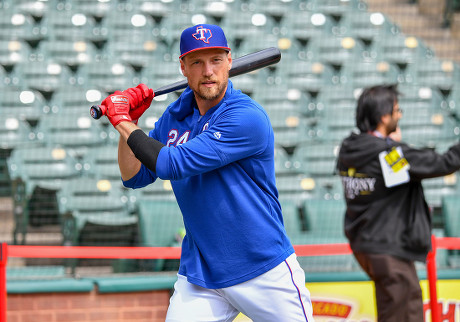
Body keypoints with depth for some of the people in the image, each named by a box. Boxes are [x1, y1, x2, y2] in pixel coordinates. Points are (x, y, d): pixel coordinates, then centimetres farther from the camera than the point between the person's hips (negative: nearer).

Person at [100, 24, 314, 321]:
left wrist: (123, 122, -11)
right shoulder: (175, 116, 5)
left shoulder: (248, 118, -18)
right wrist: (128, 120, -2)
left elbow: (171, 164, -23)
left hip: (265, 271, -5)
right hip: (199, 273, 5)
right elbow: (135, 177, 11)